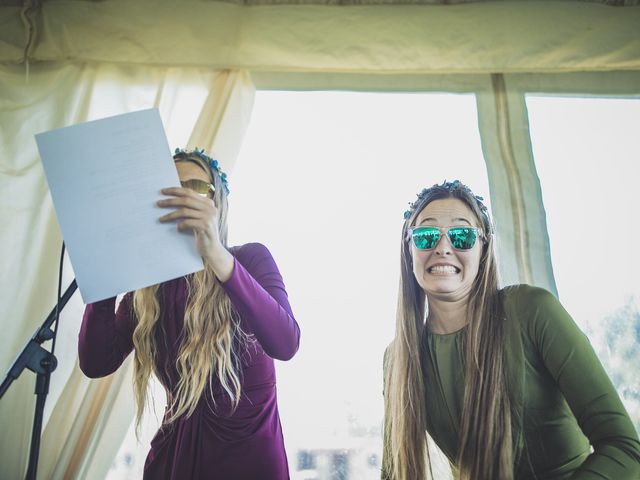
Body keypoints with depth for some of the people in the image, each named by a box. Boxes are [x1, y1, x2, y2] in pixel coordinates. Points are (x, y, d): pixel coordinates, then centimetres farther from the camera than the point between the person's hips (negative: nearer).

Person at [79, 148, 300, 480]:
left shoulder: (251, 258, -10)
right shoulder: (148, 283, 0)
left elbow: (285, 344, -28)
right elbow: (97, 363, -11)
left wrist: (217, 257, -39)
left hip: (247, 450, -3)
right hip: (174, 447, 3)